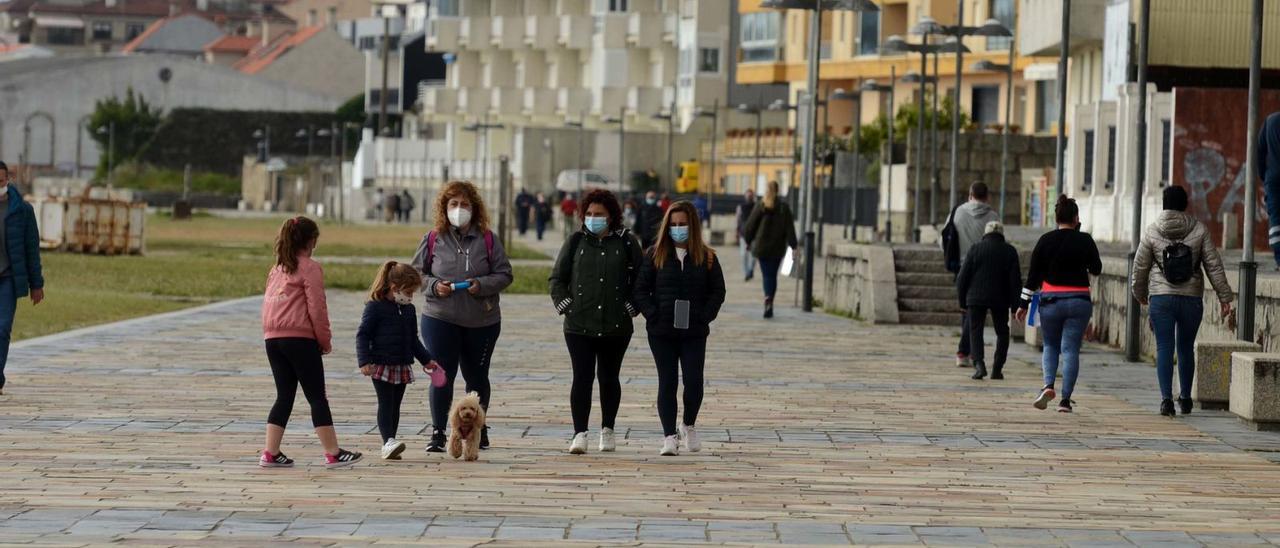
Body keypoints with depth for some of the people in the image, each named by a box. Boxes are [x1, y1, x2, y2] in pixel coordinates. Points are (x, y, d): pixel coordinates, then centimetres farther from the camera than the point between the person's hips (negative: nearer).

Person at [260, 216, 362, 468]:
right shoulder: (310, 268, -5)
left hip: (272, 339, 6)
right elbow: (317, 308, -10)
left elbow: (268, 305, 18)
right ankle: (333, 454, 0)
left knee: (284, 396, 12)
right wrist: (325, 341, 1)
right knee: (317, 396, -1)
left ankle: (270, 453, 6)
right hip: (300, 338, -6)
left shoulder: (277, 269, 16)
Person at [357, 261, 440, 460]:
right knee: (386, 404, -12)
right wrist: (364, 361, -19)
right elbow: (362, 335, -10)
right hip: (381, 366, -6)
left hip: (402, 366, 6)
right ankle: (388, 442, -19)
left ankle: (389, 446, 11)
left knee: (395, 406, 8)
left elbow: (413, 339, 22)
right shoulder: (375, 307, -9)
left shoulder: (409, 310, 12)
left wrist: (426, 360, 18)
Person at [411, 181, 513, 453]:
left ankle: (478, 428, 28)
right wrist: (434, 286, -12)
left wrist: (481, 285, -15)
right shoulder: (433, 239, 0)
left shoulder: (487, 240, 0)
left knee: (476, 376, 13)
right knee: (442, 375, -7)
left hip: (482, 321, 1)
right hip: (440, 319, -1)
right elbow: (416, 274, 7)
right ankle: (438, 432, -2)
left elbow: (504, 274, 2)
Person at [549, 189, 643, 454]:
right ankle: (580, 433, -7)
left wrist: (630, 308, 0)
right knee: (582, 378, -7)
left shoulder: (627, 243, 3)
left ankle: (607, 430, 23)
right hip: (579, 325, 0)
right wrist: (565, 305, 0)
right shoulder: (575, 242, 6)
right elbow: (557, 278, 10)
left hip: (616, 326, 0)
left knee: (609, 377, 10)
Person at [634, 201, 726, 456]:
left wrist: (705, 316, -7)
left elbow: (718, 291, 6)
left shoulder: (706, 257, 5)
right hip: (661, 332, 0)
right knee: (667, 382, -1)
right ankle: (669, 436, 3)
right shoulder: (655, 255, 4)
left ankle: (689, 426, 18)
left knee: (694, 381, -7)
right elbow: (641, 289, 2)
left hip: (694, 332, 0)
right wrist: (653, 315, -10)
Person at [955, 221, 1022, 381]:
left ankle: (979, 364, -19)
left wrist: (962, 301, 9)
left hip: (976, 297, -1)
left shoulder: (976, 248, -1)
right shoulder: (1009, 251, 2)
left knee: (975, 331, 3)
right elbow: (1015, 280, 0)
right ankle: (997, 369, 10)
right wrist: (1015, 304, 6)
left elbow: (963, 277, -1)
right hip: (1000, 300, 1)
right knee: (1002, 333, 16)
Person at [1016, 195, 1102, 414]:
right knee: (1071, 349, 3)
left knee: (1050, 346, 17)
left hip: (1050, 300, 1)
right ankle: (1066, 399, -2)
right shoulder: (1085, 241, -3)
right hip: (1078, 301, 0)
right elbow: (1096, 269, 10)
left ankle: (1048, 385, -7)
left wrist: (1024, 304, 4)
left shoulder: (1046, 241, -2)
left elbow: (1033, 274, -1)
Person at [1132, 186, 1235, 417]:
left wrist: (1140, 293, 21)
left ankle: (1166, 398, -14)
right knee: (1186, 347, 15)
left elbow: (1140, 266, 5)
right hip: (1192, 298, 1)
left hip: (1161, 298, -1)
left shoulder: (1151, 231, -2)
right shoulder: (1199, 230, 0)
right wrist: (1224, 296, 5)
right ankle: (1185, 398, 23)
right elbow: (1214, 265, 0)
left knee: (1164, 348, -1)